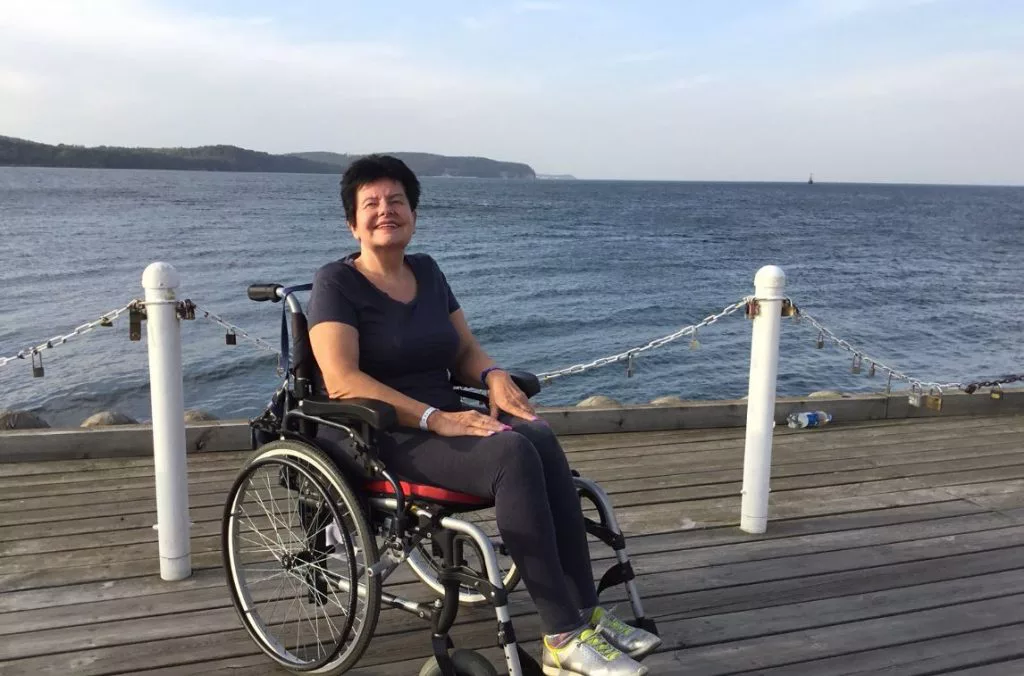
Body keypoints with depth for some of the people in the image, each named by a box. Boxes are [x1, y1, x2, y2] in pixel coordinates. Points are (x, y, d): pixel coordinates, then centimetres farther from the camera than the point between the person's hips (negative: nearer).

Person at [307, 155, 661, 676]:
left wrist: (493, 376, -8)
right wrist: (435, 418, -26)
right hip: (376, 440, -6)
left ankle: (585, 614, -22)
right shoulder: (336, 283, -4)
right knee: (512, 454, -31)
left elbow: (465, 351, 16)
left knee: (540, 438, -24)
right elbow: (342, 382, -18)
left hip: (442, 423, 6)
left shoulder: (427, 271, 15)